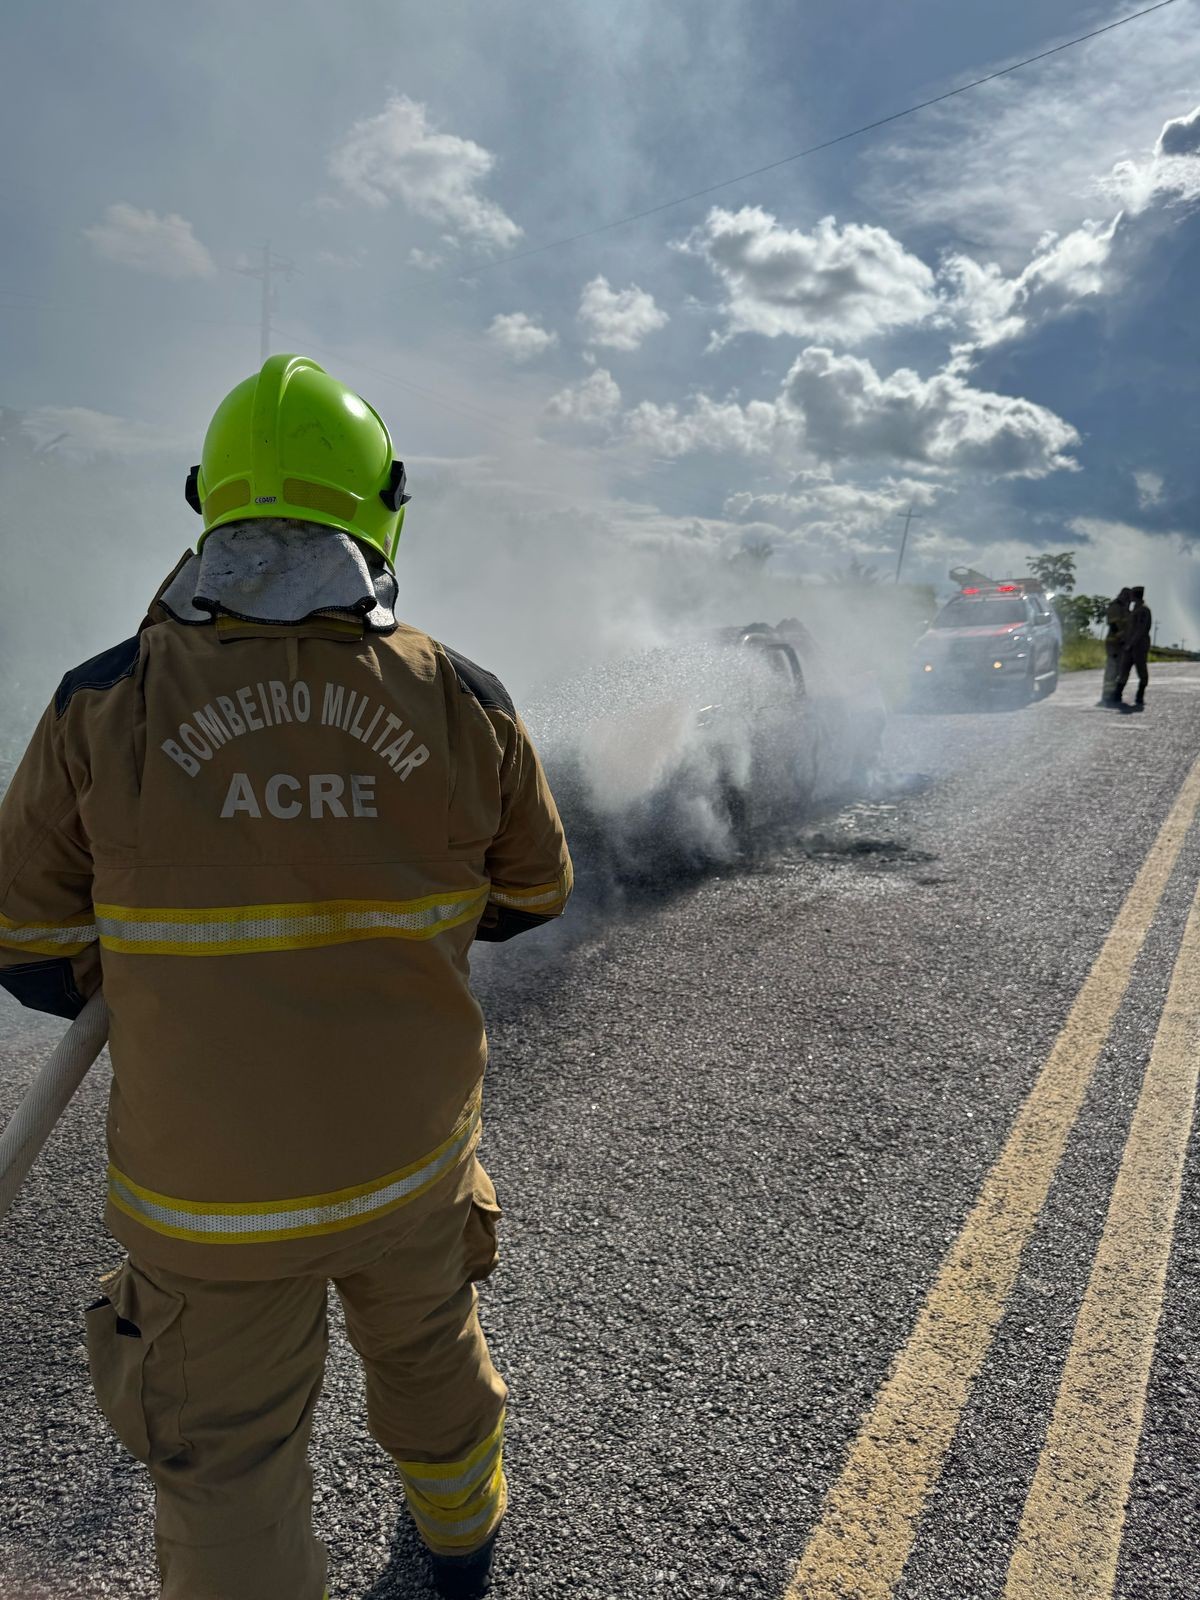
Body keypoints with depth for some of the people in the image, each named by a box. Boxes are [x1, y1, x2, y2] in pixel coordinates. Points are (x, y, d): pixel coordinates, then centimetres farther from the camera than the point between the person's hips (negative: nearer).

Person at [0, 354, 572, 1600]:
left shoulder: (107, 708, -15)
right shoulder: (462, 702, -12)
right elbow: (531, 894, 2)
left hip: (208, 1184, -2)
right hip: (412, 1153, 3)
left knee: (226, 1460, 21)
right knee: (427, 1343, 31)